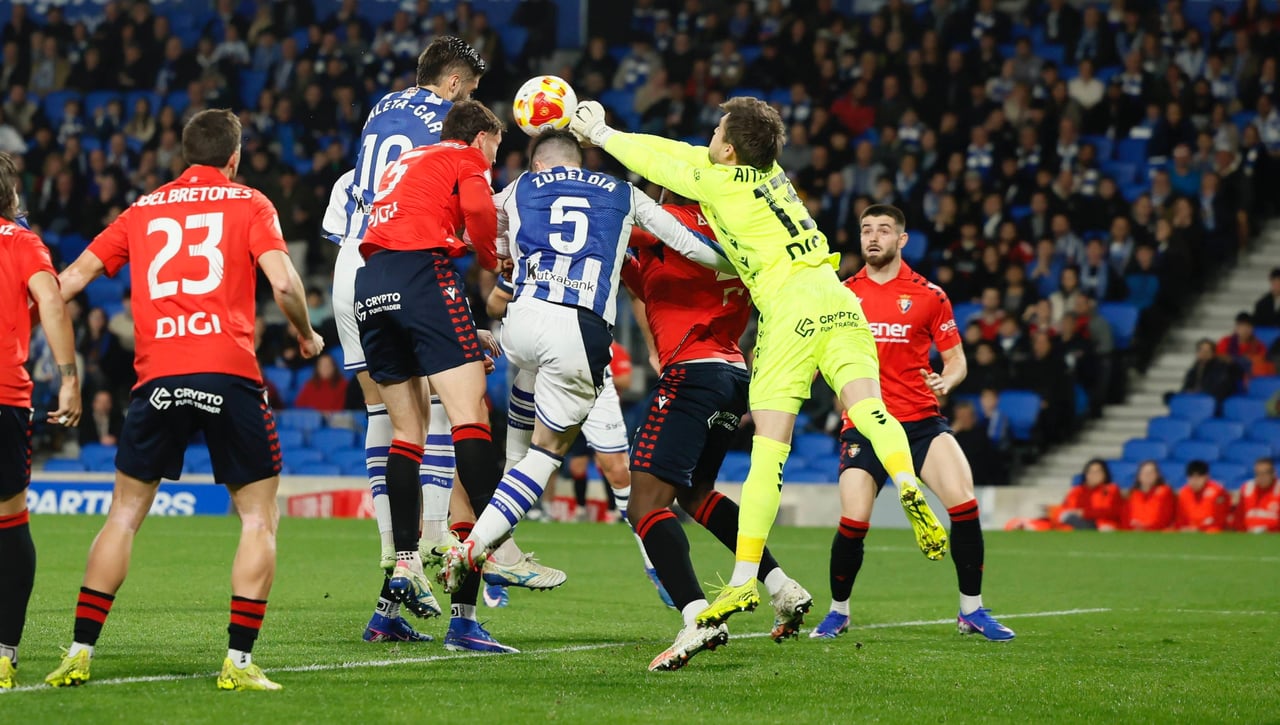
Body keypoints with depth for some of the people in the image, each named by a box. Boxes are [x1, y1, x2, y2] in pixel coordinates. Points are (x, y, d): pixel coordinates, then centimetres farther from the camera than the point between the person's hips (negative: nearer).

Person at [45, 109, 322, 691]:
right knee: (259, 517, 8)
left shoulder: (142, 211, 20)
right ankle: (238, 661, -2)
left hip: (157, 375, 3)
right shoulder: (249, 204, 10)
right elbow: (282, 282, -5)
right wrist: (307, 337, 14)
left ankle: (80, 653, 10)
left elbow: (68, 282, 18)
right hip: (229, 372, -3)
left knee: (125, 513, 15)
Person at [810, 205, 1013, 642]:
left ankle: (972, 610, -4)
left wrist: (946, 380, -13)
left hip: (921, 419, 0)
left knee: (964, 503, -19)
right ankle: (838, 612, 12)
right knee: (853, 522, -13)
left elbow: (956, 359, 8)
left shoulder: (929, 295, 5)